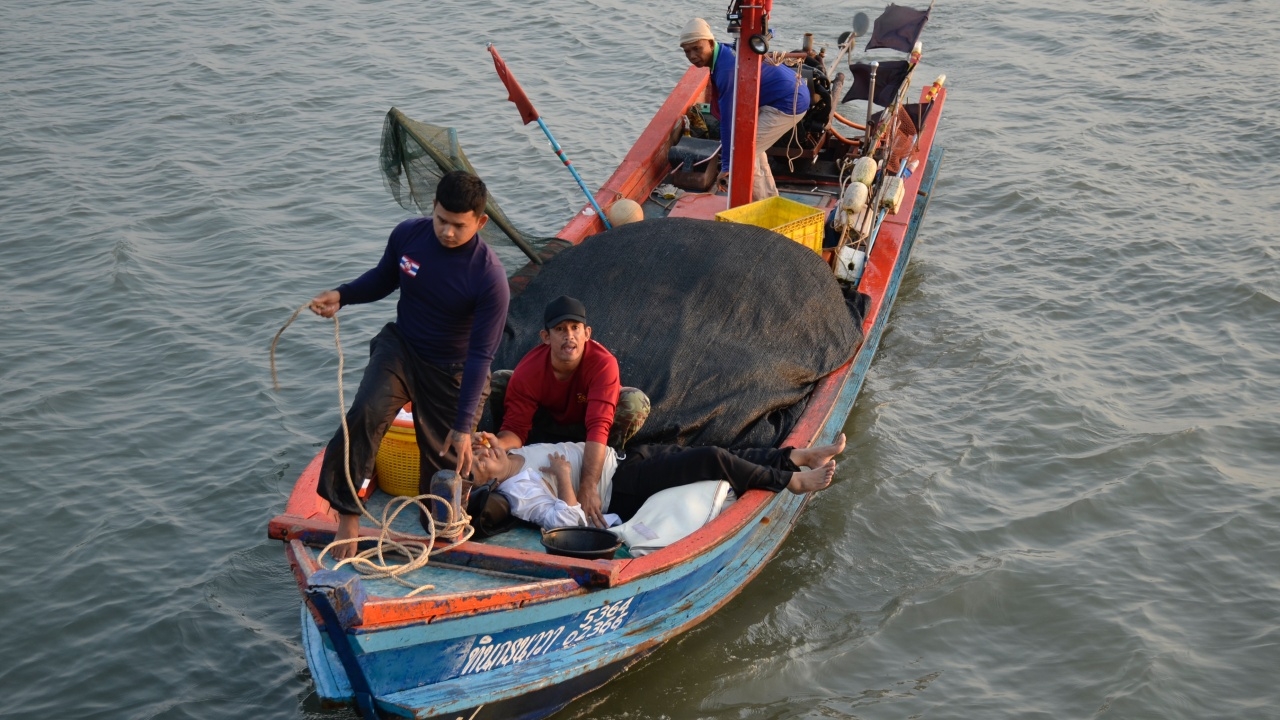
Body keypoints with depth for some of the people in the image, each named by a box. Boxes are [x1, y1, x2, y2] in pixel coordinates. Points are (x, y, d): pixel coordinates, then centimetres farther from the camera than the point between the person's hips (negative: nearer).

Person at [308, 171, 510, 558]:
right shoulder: (408, 234, -12)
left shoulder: (490, 277, -26)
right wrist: (341, 295, -11)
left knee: (445, 460, 6)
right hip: (400, 347, 3)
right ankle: (347, 514, -15)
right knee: (365, 414, -25)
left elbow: (480, 356, -23)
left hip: (451, 372, -2)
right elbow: (383, 279, 9)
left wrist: (464, 426, -25)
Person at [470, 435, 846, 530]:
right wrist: (564, 476, -24)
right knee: (713, 460, -18)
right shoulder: (518, 492, -19)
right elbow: (567, 519, -27)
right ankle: (794, 482, -2)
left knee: (726, 455, 0)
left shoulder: (513, 454, 6)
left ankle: (804, 455, 4)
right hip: (623, 490, -9)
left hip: (622, 457, 9)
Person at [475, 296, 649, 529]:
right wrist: (500, 444, -52)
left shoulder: (603, 363, -37)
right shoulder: (528, 370, -31)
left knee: (636, 402, -34)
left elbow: (598, 427, -46)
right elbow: (515, 429, -26)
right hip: (546, 422, 2)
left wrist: (589, 488, -56)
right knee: (498, 382, -23)